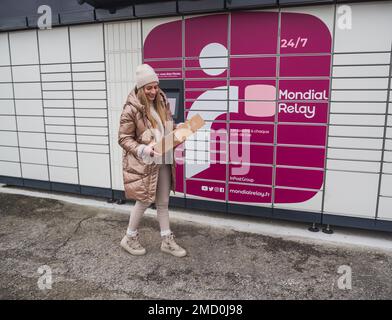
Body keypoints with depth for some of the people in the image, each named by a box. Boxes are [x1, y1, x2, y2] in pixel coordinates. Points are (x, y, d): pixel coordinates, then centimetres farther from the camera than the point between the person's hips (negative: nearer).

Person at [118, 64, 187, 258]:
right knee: (144, 201, 6)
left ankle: (167, 241, 28)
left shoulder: (162, 102, 2)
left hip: (163, 161, 6)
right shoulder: (131, 109, -17)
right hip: (143, 163, -6)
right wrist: (143, 149, -27)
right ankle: (129, 238, 29)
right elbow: (123, 138, -13)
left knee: (163, 202, 13)